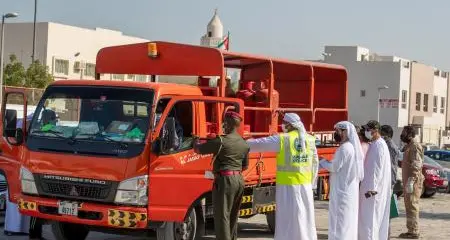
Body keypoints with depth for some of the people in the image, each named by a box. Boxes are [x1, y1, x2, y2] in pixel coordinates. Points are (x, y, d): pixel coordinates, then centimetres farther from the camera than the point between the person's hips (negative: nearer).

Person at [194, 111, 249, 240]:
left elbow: (198, 149, -5)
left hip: (225, 180, -8)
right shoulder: (244, 144, 10)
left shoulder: (221, 141, -13)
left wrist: (196, 141, 16)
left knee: (222, 216, -6)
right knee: (233, 216, 17)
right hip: (239, 180, 8)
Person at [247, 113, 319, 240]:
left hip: (287, 185, -4)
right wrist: (311, 183, 20)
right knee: (305, 217, 12)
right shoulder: (310, 140, 5)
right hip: (305, 185, 4)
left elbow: (259, 144, -4)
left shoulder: (282, 139, -9)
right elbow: (314, 164, 10)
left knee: (287, 218, 0)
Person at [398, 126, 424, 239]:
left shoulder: (415, 146, -13)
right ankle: (411, 230, 18)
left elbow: (417, 165, -21)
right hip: (408, 181, 10)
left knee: (412, 206, -8)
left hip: (413, 182, -10)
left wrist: (411, 180, -25)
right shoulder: (409, 146, 19)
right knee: (409, 206, 13)